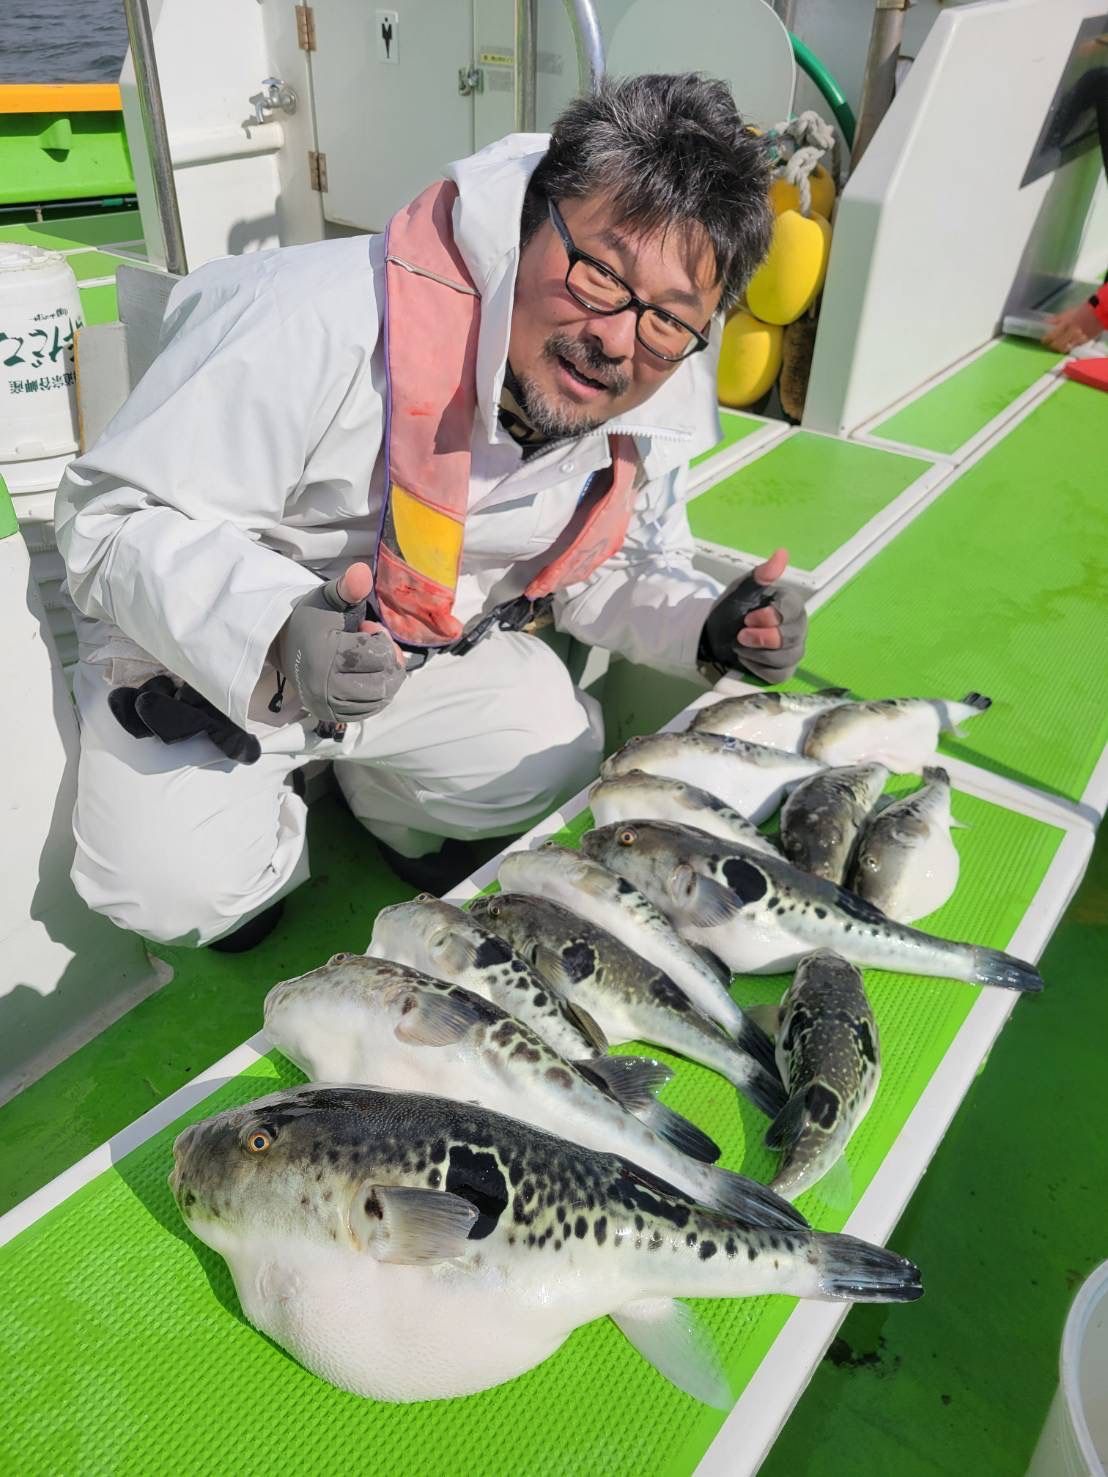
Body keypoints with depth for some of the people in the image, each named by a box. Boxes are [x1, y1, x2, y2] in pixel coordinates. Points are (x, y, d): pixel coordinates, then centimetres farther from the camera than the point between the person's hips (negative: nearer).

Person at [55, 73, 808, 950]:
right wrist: (274, 640, -46)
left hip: (439, 649, 5)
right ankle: (261, 834, 19)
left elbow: (612, 562, 4)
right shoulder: (326, 323, -33)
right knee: (175, 886, -20)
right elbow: (113, 514, -27)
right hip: (204, 647, -4)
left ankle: (379, 793, 22)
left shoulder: (663, 405, -13)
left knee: (562, 762, -8)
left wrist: (709, 629, -17)